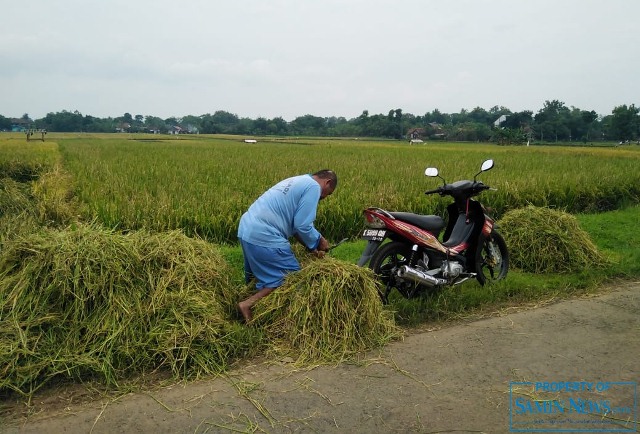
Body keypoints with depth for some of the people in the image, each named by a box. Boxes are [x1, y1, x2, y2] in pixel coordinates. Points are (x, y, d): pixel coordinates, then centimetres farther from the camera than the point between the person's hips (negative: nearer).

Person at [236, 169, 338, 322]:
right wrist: (319, 242, 4)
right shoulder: (313, 186, -6)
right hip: (264, 237, -10)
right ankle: (248, 305, -5)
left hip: (245, 229, 10)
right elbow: (302, 225, -13)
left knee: (258, 274, 27)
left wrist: (311, 245, 16)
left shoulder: (297, 181, 24)